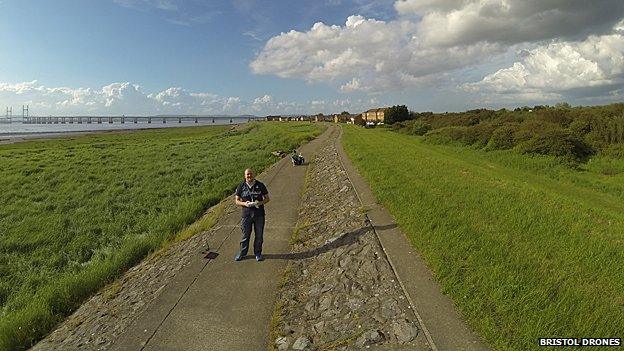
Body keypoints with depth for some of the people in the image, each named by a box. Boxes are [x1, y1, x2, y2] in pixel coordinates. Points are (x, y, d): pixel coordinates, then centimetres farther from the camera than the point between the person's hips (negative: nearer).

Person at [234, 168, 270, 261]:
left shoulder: (260, 185, 0)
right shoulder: (241, 186, 1)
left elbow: (267, 198, 6)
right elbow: (237, 201, 5)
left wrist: (260, 202, -15)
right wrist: (245, 203, -15)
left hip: (259, 214, 0)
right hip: (246, 214, 0)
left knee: (259, 235, 8)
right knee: (245, 235, 7)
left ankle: (258, 253, 25)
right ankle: (242, 253, 25)